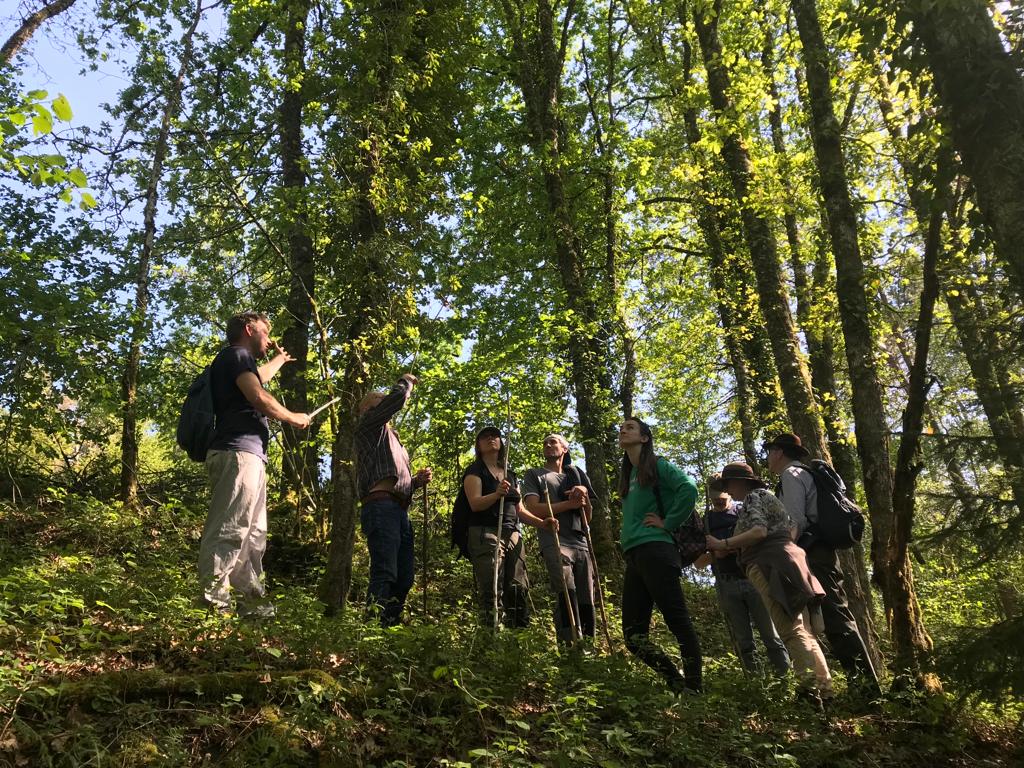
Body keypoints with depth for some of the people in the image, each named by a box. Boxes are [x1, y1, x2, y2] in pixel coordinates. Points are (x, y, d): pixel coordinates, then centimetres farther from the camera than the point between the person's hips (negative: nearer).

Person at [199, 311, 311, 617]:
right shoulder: (236, 354, -1)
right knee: (229, 530, -15)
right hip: (238, 453, -11)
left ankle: (252, 600, 15)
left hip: (249, 457, 11)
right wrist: (294, 418, 2)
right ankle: (213, 603, -18)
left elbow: (259, 377, 53)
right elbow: (259, 397, -14)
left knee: (254, 533, 11)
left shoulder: (241, 362, 28)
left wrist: (280, 359, 70)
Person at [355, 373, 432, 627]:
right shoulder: (369, 425, 10)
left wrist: (417, 480, 16)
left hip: (400, 510, 9)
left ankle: (390, 625, 6)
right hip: (381, 505, -9)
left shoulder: (392, 437, 34)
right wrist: (406, 381, 15)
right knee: (385, 574, -20)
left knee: (404, 577, 4)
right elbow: (396, 398, -6)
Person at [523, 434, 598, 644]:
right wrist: (569, 504, -5)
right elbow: (534, 509, 0)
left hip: (581, 544, 5)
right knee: (566, 593, -26)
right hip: (554, 543, -5)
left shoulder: (576, 476, 27)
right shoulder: (534, 475, 16)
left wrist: (585, 496, 1)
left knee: (586, 601, -3)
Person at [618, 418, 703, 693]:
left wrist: (668, 523, -10)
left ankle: (695, 689, -5)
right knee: (633, 635, 2)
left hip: (654, 550, -8)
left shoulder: (657, 466, 2)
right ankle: (679, 685, 10)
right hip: (633, 556, 8)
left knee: (678, 621, -9)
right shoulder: (627, 476, 25)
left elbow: (688, 489, -15)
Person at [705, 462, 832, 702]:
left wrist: (723, 544, -15)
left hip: (771, 564, -10)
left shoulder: (753, 497, -1)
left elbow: (759, 531, -17)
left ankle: (810, 685, -26)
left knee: (790, 630, -17)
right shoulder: (766, 497, 28)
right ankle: (824, 688, 10)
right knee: (801, 631, 10)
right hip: (779, 563, 10)